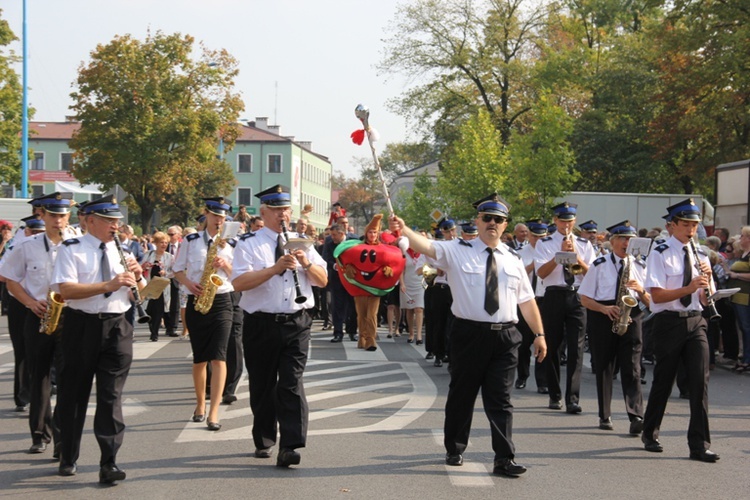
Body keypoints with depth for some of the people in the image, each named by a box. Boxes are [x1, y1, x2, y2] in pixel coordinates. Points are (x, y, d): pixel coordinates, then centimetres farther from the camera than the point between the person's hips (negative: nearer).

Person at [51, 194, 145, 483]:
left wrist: (137, 278, -9)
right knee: (74, 394, 8)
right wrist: (108, 285, -25)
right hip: (81, 326, -2)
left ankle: (109, 463, -6)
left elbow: (139, 295, 13)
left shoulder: (123, 251, 11)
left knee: (111, 395, -4)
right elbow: (66, 289, -16)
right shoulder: (72, 250, -2)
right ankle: (68, 458, 22)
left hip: (117, 327, 3)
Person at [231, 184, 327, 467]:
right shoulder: (249, 244, 0)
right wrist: (275, 268, -24)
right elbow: (239, 283, -15)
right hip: (261, 325, -1)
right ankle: (264, 441, 25)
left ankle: (290, 446, -13)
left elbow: (322, 281, 9)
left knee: (291, 384, -8)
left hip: (297, 324, 1)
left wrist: (307, 264, -11)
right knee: (262, 386, 9)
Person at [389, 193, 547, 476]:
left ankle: (504, 460, 5)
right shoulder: (457, 251, -2)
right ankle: (455, 450, 29)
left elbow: (526, 300, 13)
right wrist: (403, 230, -37)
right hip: (469, 333, -2)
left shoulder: (513, 259, 10)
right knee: (462, 394, 11)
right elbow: (427, 246, -19)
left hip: (505, 336, 2)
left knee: (500, 399, 2)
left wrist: (539, 334, 10)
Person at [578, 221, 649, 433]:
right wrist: (604, 308, -14)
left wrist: (641, 290, -9)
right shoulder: (599, 265, 5)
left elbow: (650, 302, 12)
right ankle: (605, 416, 16)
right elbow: (585, 298, 2)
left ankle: (636, 417, -17)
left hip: (631, 319, 1)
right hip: (603, 319, 0)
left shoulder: (640, 266, 13)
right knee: (604, 369, 6)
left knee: (631, 369, -10)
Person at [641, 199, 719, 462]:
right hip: (669, 322, -4)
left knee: (700, 379, -7)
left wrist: (707, 280, -8)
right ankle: (650, 435, 27)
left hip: (695, 322, 4)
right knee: (664, 381, 7)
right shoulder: (659, 255, -5)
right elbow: (657, 295, -14)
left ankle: (699, 444, -5)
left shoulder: (700, 255, 11)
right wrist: (689, 288, -23)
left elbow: (705, 299, 11)